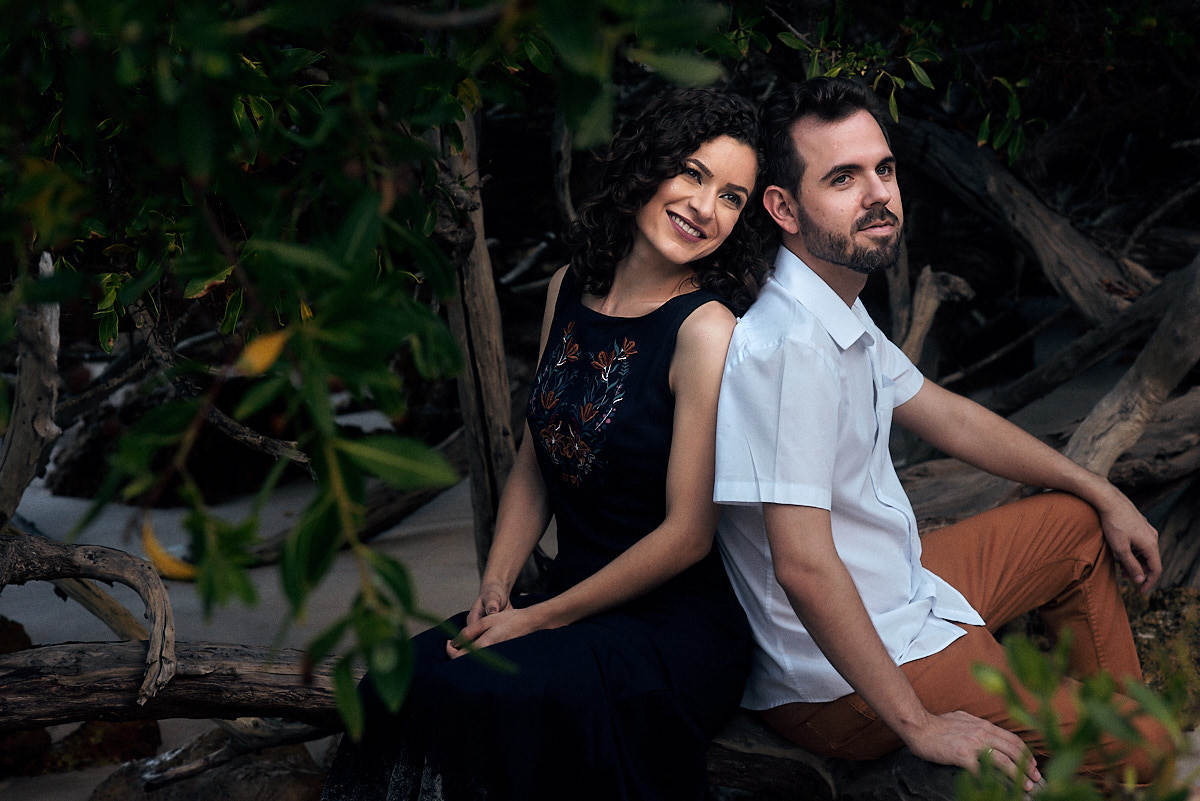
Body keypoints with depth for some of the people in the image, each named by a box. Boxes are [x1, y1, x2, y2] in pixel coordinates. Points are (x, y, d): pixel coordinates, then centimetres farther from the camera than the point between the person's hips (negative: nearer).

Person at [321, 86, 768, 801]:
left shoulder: (707, 329, -15)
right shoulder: (570, 289, 6)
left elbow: (688, 534, -15)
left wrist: (539, 619, -9)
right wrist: (494, 594, 1)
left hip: (677, 628, -6)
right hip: (576, 600, 6)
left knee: (469, 693, -28)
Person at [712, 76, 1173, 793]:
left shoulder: (839, 306, 4)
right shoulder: (788, 346, -28)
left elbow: (946, 416, 18)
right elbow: (803, 566, -31)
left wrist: (1104, 495, 22)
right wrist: (918, 724, -26)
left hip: (898, 589, 10)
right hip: (839, 683, -10)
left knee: (1077, 526, 25)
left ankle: (1120, 719, 35)